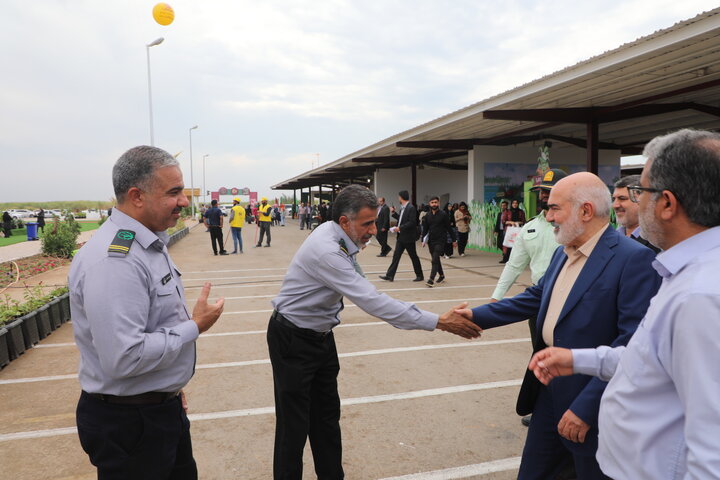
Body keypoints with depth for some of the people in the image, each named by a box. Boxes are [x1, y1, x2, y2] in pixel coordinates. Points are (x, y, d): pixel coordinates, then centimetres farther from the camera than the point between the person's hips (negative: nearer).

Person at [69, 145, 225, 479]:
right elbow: (123, 358, -32)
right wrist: (194, 326, -21)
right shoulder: (114, 261, -28)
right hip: (129, 423, -9)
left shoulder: (149, 245, 6)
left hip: (164, 408, 9)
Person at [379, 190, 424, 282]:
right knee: (396, 256, 6)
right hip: (401, 236, 8)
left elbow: (412, 222, -23)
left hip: (408, 237, -8)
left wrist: (400, 228, -23)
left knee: (413, 257, 4)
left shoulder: (411, 208, -16)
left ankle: (420, 275, 17)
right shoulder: (403, 208, 10)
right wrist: (394, 213, 15)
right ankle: (390, 275, 7)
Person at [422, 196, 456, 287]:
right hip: (431, 241, 5)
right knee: (436, 259, 16)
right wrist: (423, 240, -1)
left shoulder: (443, 214, -6)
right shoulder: (427, 215, 7)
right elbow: (425, 229, 9)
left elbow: (449, 228, -4)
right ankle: (441, 276, 35)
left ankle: (431, 279, -19)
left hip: (440, 241, -5)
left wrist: (454, 239, -1)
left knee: (435, 260, -16)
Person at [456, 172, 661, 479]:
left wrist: (586, 406, -24)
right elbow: (537, 296, 15)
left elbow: (632, 342, -23)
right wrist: (479, 315, 9)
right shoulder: (563, 252, 7)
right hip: (548, 391, 7)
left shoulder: (634, 259, -19)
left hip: (590, 403, -7)